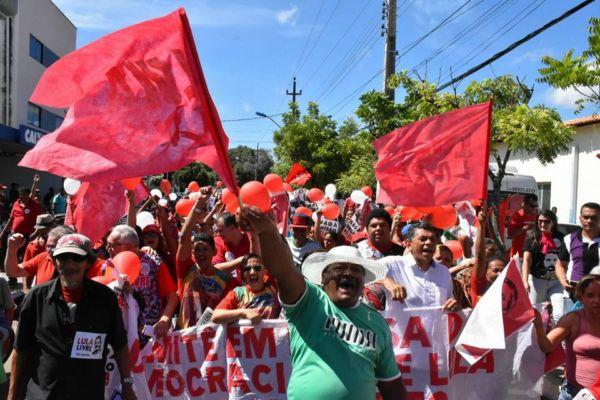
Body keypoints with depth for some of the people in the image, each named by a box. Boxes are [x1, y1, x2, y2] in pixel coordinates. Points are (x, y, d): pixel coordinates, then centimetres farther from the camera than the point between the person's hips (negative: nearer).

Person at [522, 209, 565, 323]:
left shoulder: (560, 238, 3)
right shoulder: (532, 237, -5)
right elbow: (526, 260, -12)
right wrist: (525, 281, -23)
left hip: (557, 281, 2)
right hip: (537, 280, -2)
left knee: (559, 315, -8)